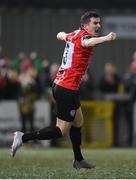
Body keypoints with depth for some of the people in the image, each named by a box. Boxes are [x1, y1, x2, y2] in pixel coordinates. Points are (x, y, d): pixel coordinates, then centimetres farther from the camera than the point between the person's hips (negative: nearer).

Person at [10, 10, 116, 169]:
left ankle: (79, 160, 23)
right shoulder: (83, 36, -14)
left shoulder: (74, 34, 11)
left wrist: (61, 35, 58)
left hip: (59, 84, 10)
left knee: (78, 122, 17)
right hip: (67, 89, -10)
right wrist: (105, 38, -59)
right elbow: (87, 42, -41)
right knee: (61, 130, -5)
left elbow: (61, 35, 34)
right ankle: (23, 138, -7)